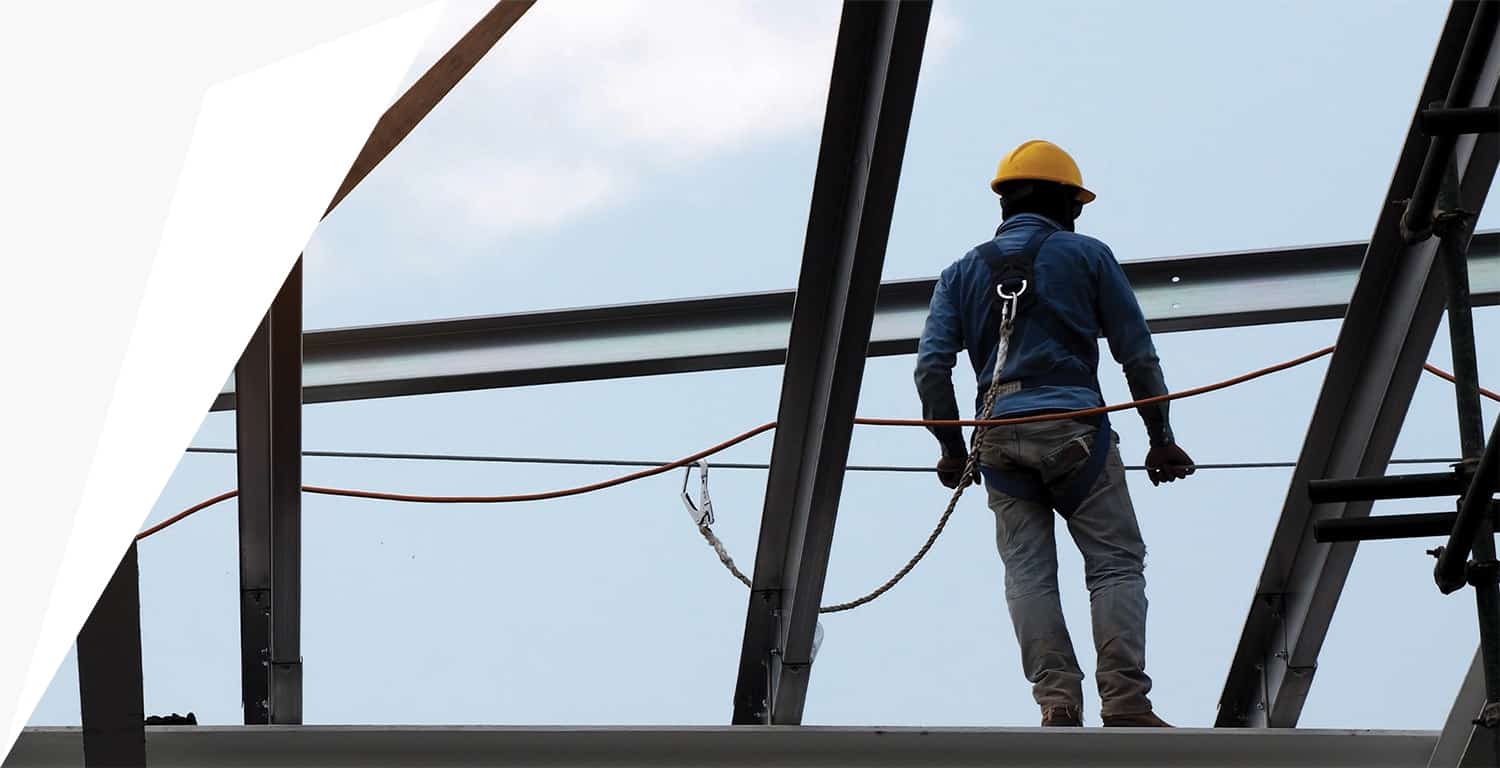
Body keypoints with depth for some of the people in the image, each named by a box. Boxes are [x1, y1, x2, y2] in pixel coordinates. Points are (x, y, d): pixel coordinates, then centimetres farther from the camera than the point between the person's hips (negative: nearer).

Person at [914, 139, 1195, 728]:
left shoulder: (963, 272, 15)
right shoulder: (1086, 256, 8)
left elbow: (931, 366, 6)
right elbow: (1137, 354, 8)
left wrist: (952, 447, 16)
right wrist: (1161, 438, 16)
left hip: (999, 435, 3)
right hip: (1074, 427, -3)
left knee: (1028, 571, 3)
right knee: (1116, 563, -1)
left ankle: (1057, 698, -9)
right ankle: (1124, 701, -11)